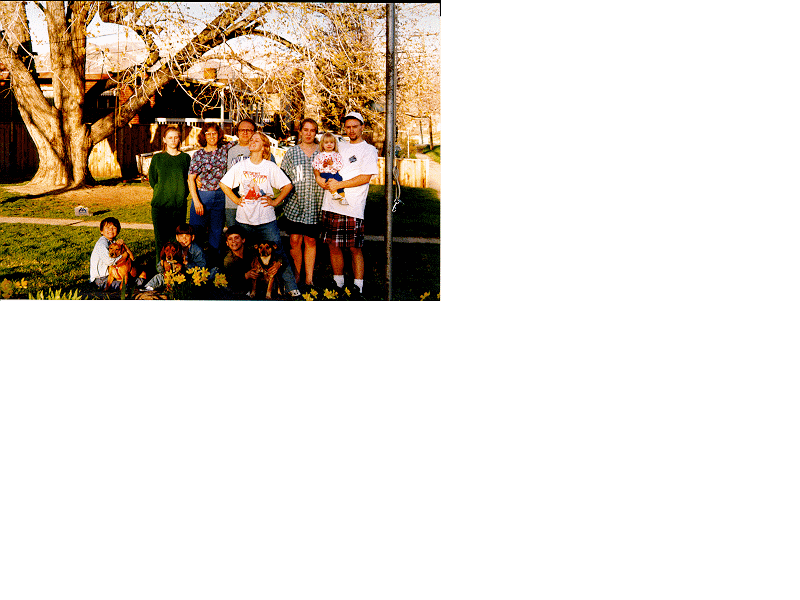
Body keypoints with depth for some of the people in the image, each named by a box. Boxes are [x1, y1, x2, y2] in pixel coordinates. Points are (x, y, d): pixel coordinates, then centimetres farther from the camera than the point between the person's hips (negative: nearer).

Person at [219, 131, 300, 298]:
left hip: (266, 220, -2)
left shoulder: (270, 167, 1)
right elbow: (223, 184, 12)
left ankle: (292, 288, 2)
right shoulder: (240, 166, 5)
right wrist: (236, 200, 4)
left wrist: (275, 202, -1)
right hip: (244, 220, 2)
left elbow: (287, 186, 6)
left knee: (278, 254, -3)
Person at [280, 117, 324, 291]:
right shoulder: (291, 152, 8)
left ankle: (309, 278, 8)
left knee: (310, 241, 4)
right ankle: (296, 276, 11)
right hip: (295, 203, 0)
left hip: (314, 204, 0)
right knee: (295, 241, -1)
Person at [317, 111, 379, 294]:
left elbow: (365, 178, -9)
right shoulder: (339, 146, 18)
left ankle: (358, 287, 2)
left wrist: (339, 184, -13)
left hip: (353, 208, -5)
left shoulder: (369, 150, 2)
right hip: (331, 205, 5)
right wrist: (319, 177, 2)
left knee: (355, 248, -4)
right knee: (333, 245, 7)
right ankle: (338, 284, 18)